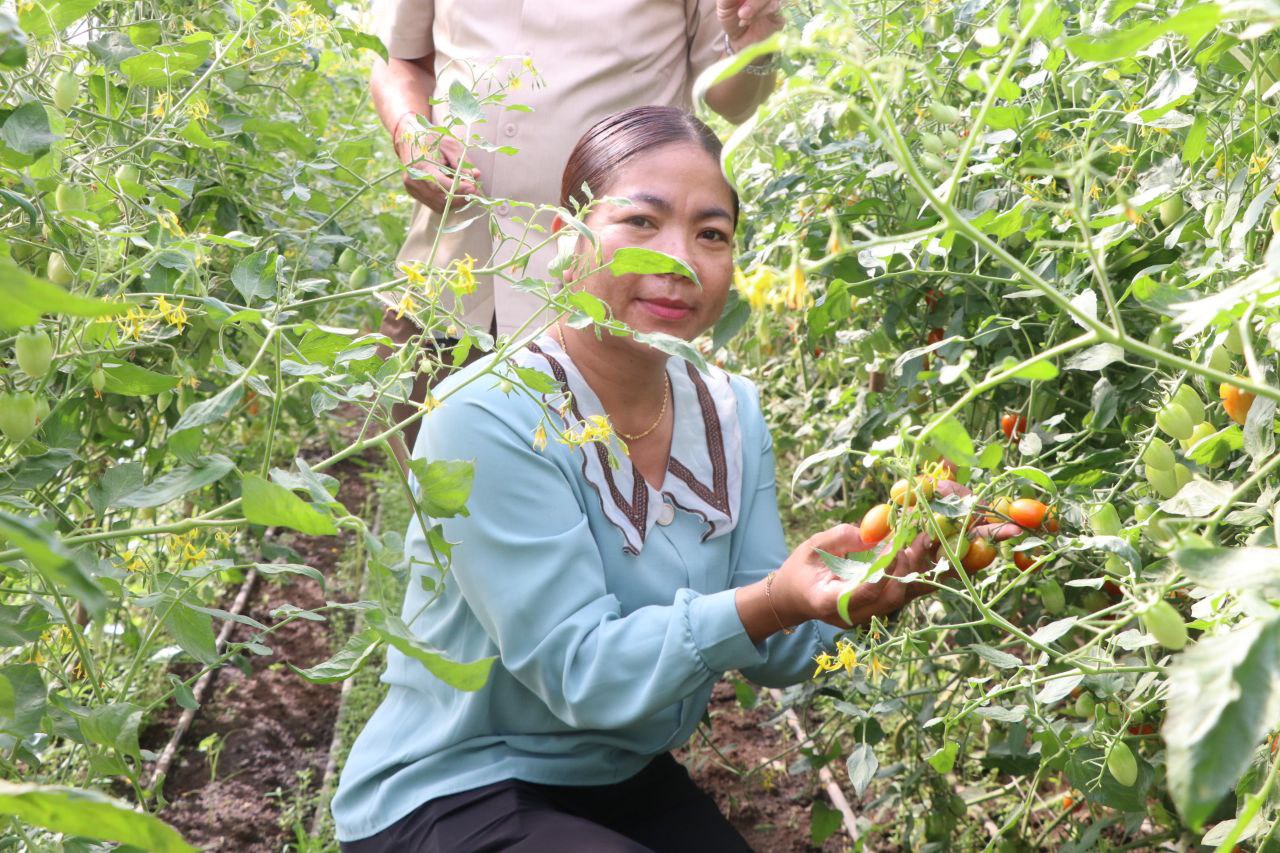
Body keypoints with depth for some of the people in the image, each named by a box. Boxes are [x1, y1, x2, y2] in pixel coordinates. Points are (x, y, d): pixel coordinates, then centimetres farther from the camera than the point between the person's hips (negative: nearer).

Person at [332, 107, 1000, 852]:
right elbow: (578, 672, -23)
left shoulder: (729, 412, -1)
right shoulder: (489, 419, -21)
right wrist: (767, 604, -35)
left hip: (628, 783, 6)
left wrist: (873, 583, -20)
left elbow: (769, 651, -2)